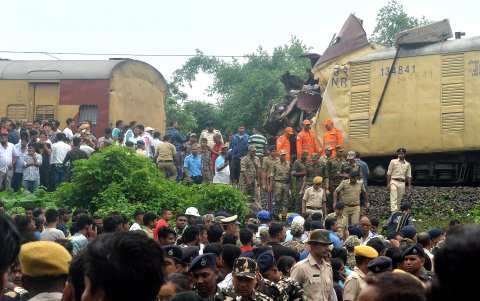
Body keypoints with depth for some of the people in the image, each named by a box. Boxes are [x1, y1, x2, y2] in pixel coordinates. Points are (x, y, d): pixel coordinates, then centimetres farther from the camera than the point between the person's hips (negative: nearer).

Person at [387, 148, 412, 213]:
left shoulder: (407, 164, 12)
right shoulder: (393, 162, 5)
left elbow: (409, 176, 12)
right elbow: (389, 173, 3)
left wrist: (409, 185, 5)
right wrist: (388, 183, -5)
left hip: (402, 183, 3)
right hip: (394, 182, -3)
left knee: (399, 200, 6)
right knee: (394, 198, -15)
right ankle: (394, 213, -25)